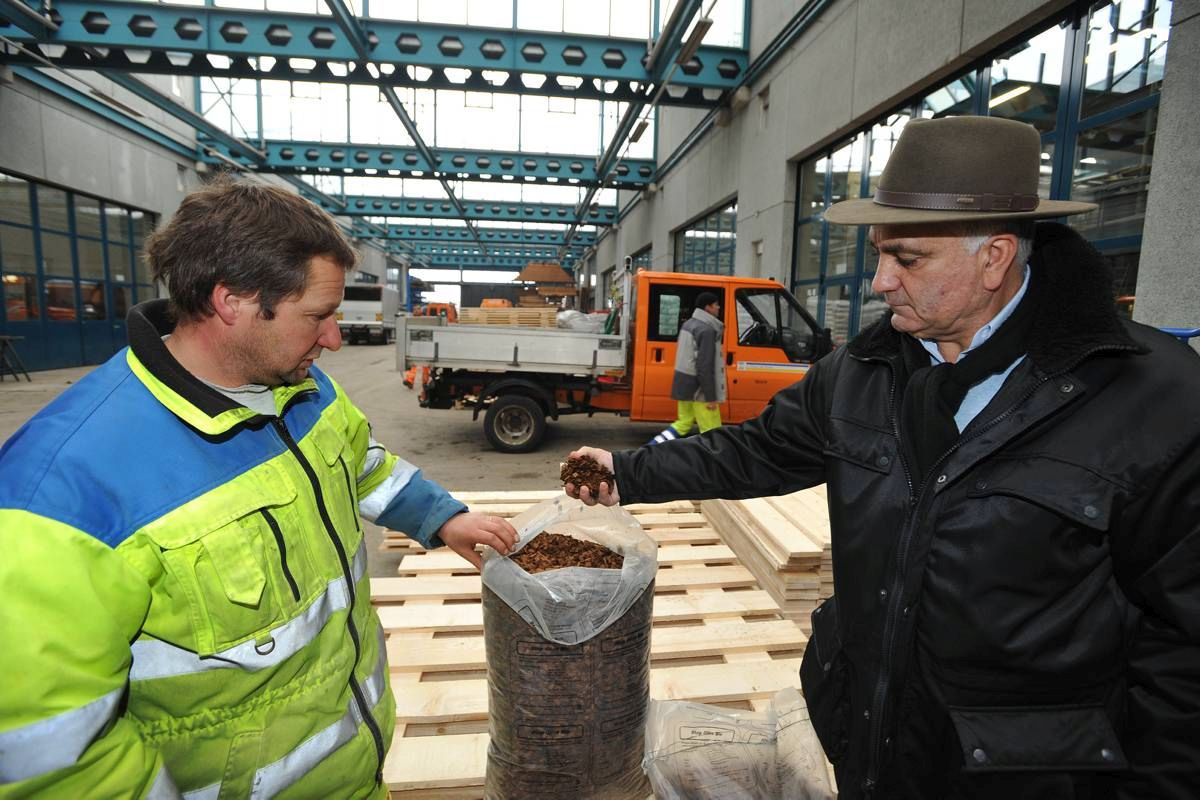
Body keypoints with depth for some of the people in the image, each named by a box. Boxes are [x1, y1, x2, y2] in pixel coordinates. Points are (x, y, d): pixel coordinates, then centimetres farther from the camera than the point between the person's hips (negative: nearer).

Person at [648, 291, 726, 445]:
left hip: (683, 384, 9)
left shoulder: (688, 324, 12)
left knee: (684, 423, 17)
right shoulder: (707, 330, -17)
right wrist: (711, 396, -19)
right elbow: (705, 366, -22)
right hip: (698, 388, -9)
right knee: (711, 431, 1)